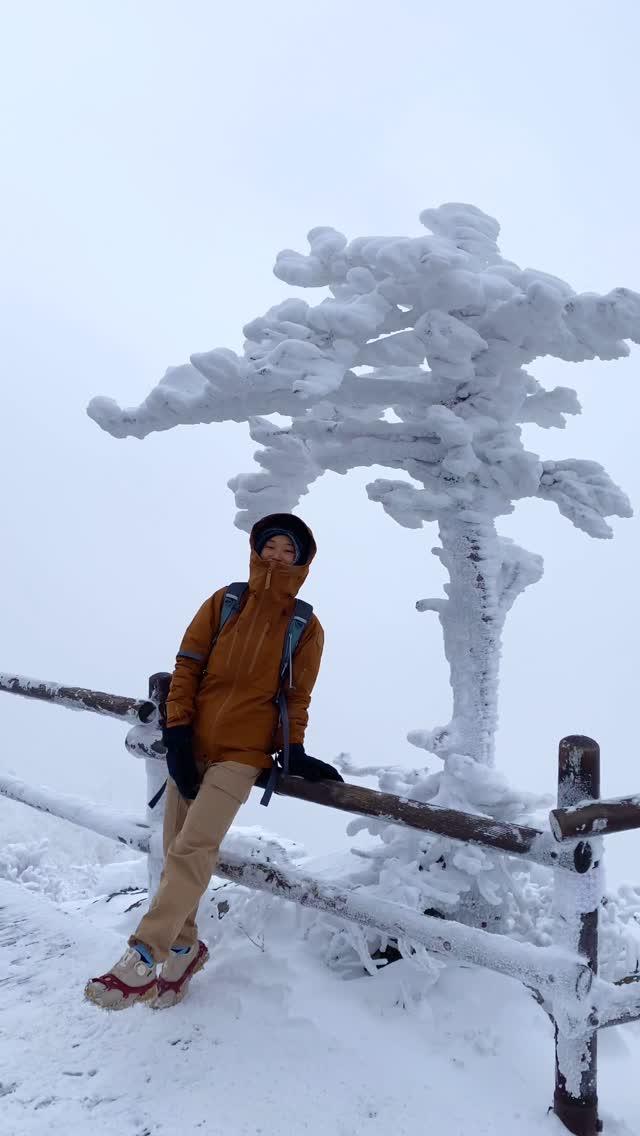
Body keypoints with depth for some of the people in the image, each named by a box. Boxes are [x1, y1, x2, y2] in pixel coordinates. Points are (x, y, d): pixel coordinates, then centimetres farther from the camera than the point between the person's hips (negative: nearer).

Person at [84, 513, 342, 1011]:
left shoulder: (306, 628, 0)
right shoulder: (223, 603, 3)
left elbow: (297, 697, 5)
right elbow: (187, 667, 2)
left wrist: (295, 752, -6)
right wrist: (177, 735, -5)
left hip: (244, 752, -3)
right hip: (192, 744, 3)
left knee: (193, 847, -17)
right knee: (178, 848, 7)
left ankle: (145, 957, -14)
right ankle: (184, 947, 24)